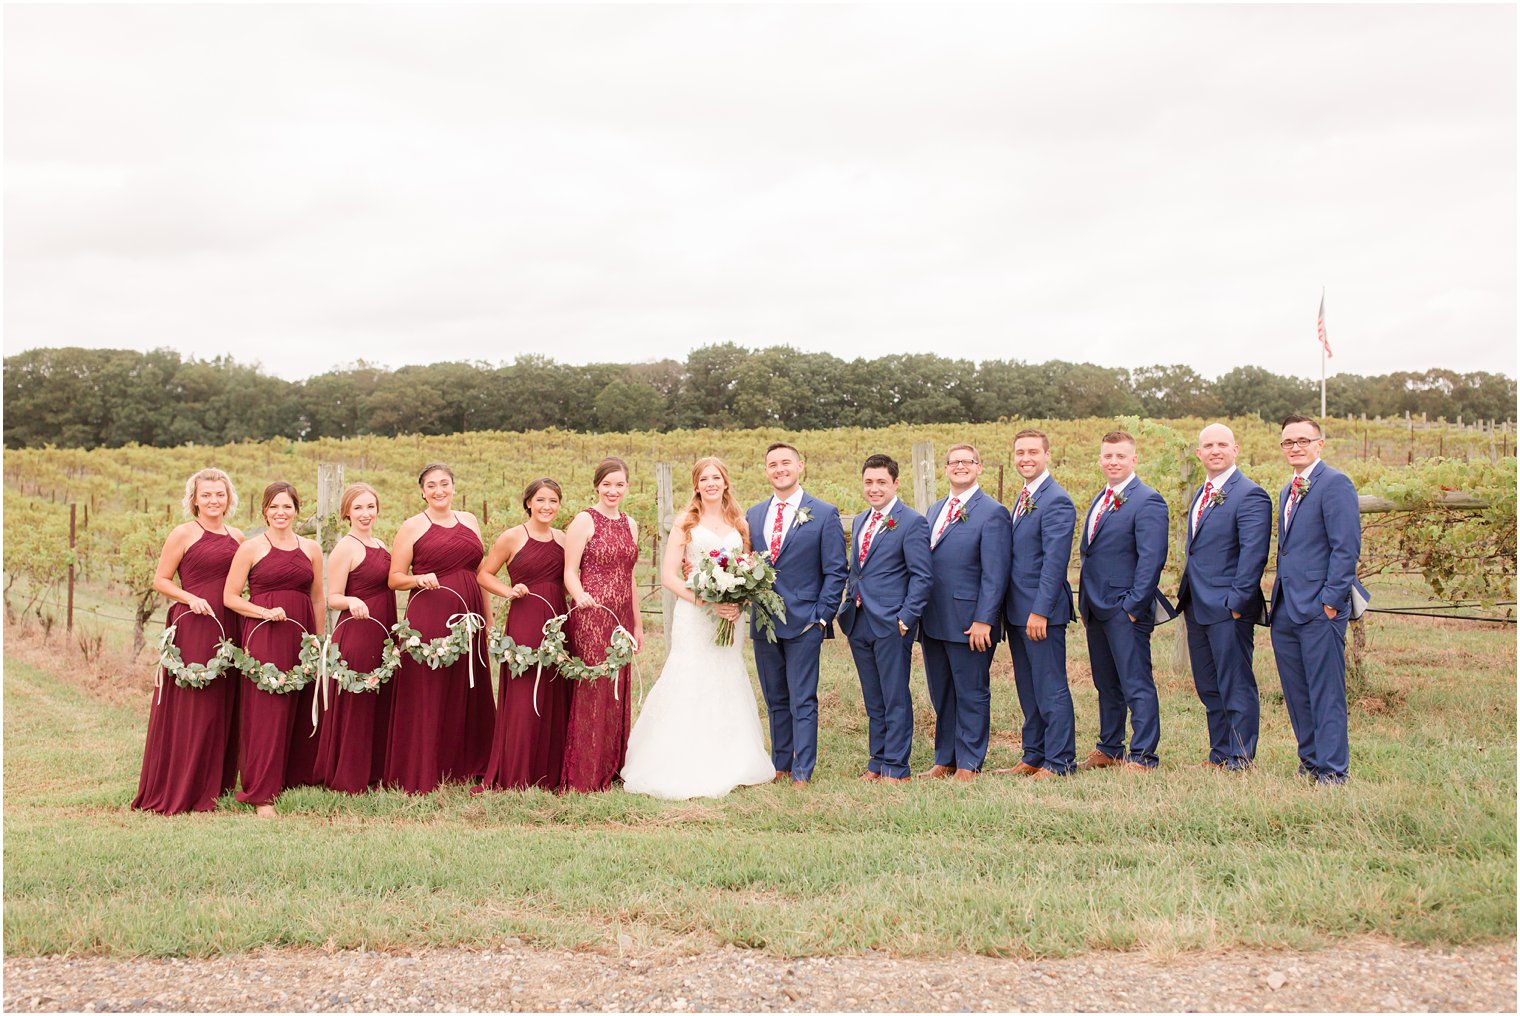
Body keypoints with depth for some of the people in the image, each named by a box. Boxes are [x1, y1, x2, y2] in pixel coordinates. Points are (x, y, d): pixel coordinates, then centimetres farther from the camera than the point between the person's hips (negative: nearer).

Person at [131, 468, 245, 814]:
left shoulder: (237, 537, 14)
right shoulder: (183, 534, -1)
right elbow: (161, 581, -1)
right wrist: (192, 599, -15)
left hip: (228, 628, 5)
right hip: (191, 626, -5)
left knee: (222, 707, 8)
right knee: (188, 706, -3)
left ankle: (213, 786, 18)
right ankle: (177, 790, 5)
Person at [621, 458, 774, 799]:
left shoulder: (739, 524, 11)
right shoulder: (686, 522, 0)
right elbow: (668, 575, -6)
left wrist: (739, 604, -6)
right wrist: (706, 601, -17)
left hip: (729, 618, 4)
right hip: (693, 616, -4)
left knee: (727, 689, 8)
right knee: (691, 688, -6)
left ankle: (728, 768, 18)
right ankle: (686, 771, 0)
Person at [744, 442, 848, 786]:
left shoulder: (824, 514, -2)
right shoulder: (753, 515, 12)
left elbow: (836, 571, -3)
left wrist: (822, 616, -9)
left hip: (803, 624, -5)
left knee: (803, 702, -3)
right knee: (775, 701, 12)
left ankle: (802, 773, 3)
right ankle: (780, 766, 21)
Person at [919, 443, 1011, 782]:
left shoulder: (992, 513, -7)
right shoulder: (935, 510, 16)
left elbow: (995, 574, -12)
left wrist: (983, 620, -18)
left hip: (969, 623, -7)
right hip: (933, 621, 7)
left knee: (971, 695, 3)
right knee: (941, 695, 14)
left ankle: (968, 765, 11)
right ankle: (944, 761, 23)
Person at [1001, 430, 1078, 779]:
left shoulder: (1056, 501, -14)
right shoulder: (1023, 498, 15)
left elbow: (1055, 561, -18)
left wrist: (1040, 611, -21)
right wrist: (1015, 609, 15)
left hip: (1042, 611, -9)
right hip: (1017, 611, 9)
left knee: (1051, 689, -2)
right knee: (1028, 690, 14)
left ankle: (1059, 762, 5)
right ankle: (1033, 757, 23)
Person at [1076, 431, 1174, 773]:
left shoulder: (1147, 501, -10)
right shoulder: (1099, 501, 17)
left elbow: (1151, 559, -16)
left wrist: (1133, 605, -18)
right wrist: (1085, 603, 16)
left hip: (1126, 609, -8)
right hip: (1096, 609, 9)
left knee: (1136, 686, -4)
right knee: (1106, 684, 16)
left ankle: (1143, 758, 0)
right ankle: (1110, 749, 25)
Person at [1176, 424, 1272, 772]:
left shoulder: (1249, 495, -11)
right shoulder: (1202, 494, 17)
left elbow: (1253, 555, -17)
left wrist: (1237, 602, -20)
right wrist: (1186, 596, 16)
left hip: (1228, 609, -9)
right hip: (1197, 607, 9)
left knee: (1236, 687, -2)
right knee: (1208, 688, 14)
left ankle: (1240, 761, 5)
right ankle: (1219, 755, 22)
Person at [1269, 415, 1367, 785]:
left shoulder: (1335, 483, -9)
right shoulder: (1288, 491, 19)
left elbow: (1347, 547, -14)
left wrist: (1331, 600, -17)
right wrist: (1279, 597, 16)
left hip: (1319, 609, -9)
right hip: (1285, 610, 9)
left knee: (1326, 694, -4)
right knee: (1295, 694, 13)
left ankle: (1332, 772, 2)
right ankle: (1310, 761, 23)